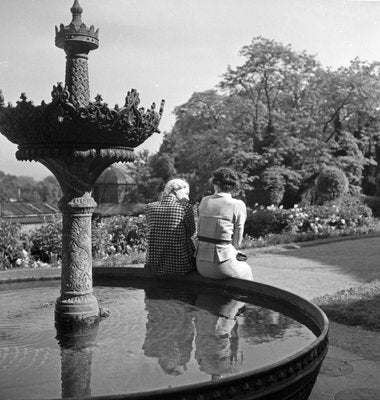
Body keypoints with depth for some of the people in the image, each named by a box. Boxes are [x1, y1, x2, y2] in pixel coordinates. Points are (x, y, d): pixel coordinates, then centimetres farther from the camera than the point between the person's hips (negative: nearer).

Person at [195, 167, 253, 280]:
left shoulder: (204, 201, 5)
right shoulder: (238, 205, -7)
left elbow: (200, 231, 11)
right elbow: (237, 241, -3)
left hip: (201, 266, 5)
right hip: (222, 267, -5)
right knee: (246, 269, 30)